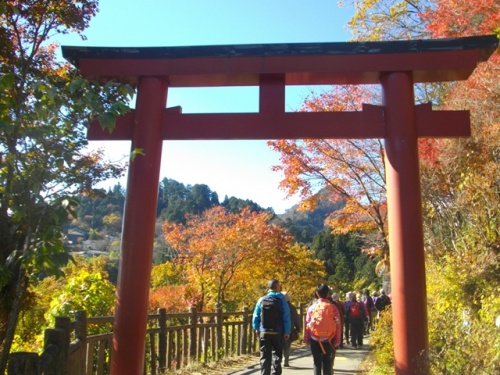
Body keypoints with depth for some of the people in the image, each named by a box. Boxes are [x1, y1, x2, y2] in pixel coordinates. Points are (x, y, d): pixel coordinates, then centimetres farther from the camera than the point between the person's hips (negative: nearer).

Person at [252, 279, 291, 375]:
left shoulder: (261, 300, -2)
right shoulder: (281, 300, -8)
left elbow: (256, 316, 2)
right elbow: (286, 317, -9)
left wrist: (256, 328, 14)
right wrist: (287, 332, -3)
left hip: (264, 333, 2)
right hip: (277, 333, -2)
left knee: (265, 357, 10)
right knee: (277, 356, 10)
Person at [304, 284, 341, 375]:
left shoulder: (312, 307, -2)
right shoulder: (333, 307, -5)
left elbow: (307, 324, 0)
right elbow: (337, 325, -5)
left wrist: (306, 339, 7)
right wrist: (337, 341, 2)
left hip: (315, 339, 1)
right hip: (328, 340, -1)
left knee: (317, 363, 10)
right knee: (327, 363, 9)